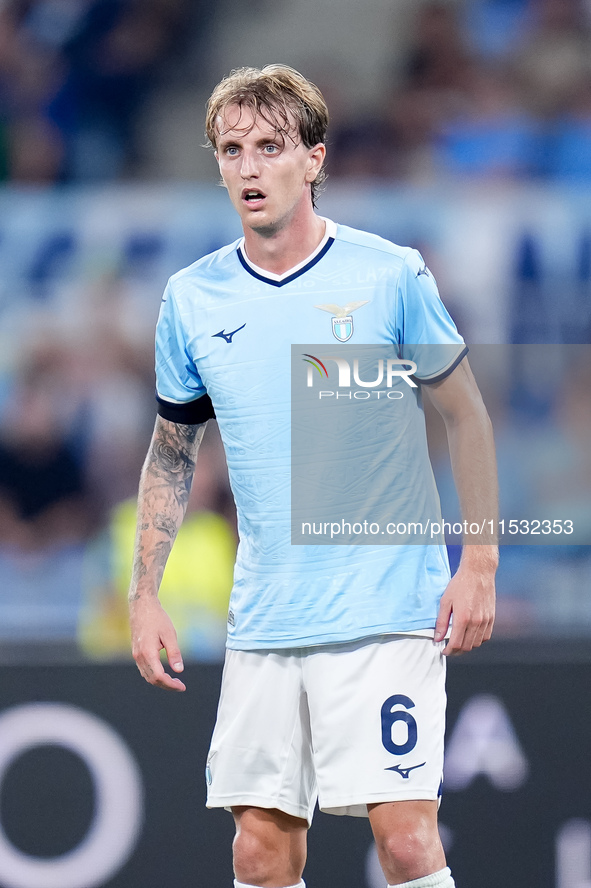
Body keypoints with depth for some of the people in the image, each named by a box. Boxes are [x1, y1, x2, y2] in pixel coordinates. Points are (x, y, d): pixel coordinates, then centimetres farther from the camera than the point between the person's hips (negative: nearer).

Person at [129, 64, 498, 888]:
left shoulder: (391, 275, -5)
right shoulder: (191, 299, 6)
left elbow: (465, 416, 3)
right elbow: (171, 452, 17)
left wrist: (480, 565, -3)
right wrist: (145, 594, 10)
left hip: (390, 611, -4)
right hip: (262, 626, 4)